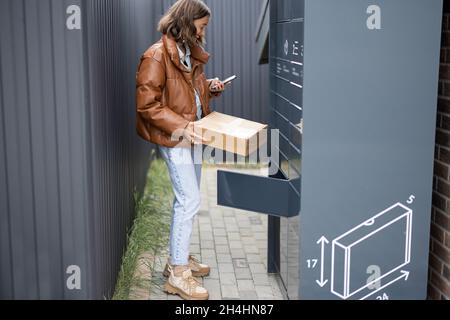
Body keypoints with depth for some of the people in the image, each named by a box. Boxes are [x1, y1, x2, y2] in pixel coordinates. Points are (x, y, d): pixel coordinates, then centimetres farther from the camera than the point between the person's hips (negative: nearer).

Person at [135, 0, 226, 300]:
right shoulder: (157, 56, -18)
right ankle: (178, 274, 2)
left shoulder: (191, 52, 10)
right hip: (173, 137, -9)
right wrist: (181, 126, -25)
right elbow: (147, 104, -20)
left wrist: (210, 87, 3)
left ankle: (180, 257, 29)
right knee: (190, 201, -8)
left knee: (187, 199, 15)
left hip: (192, 135, 9)